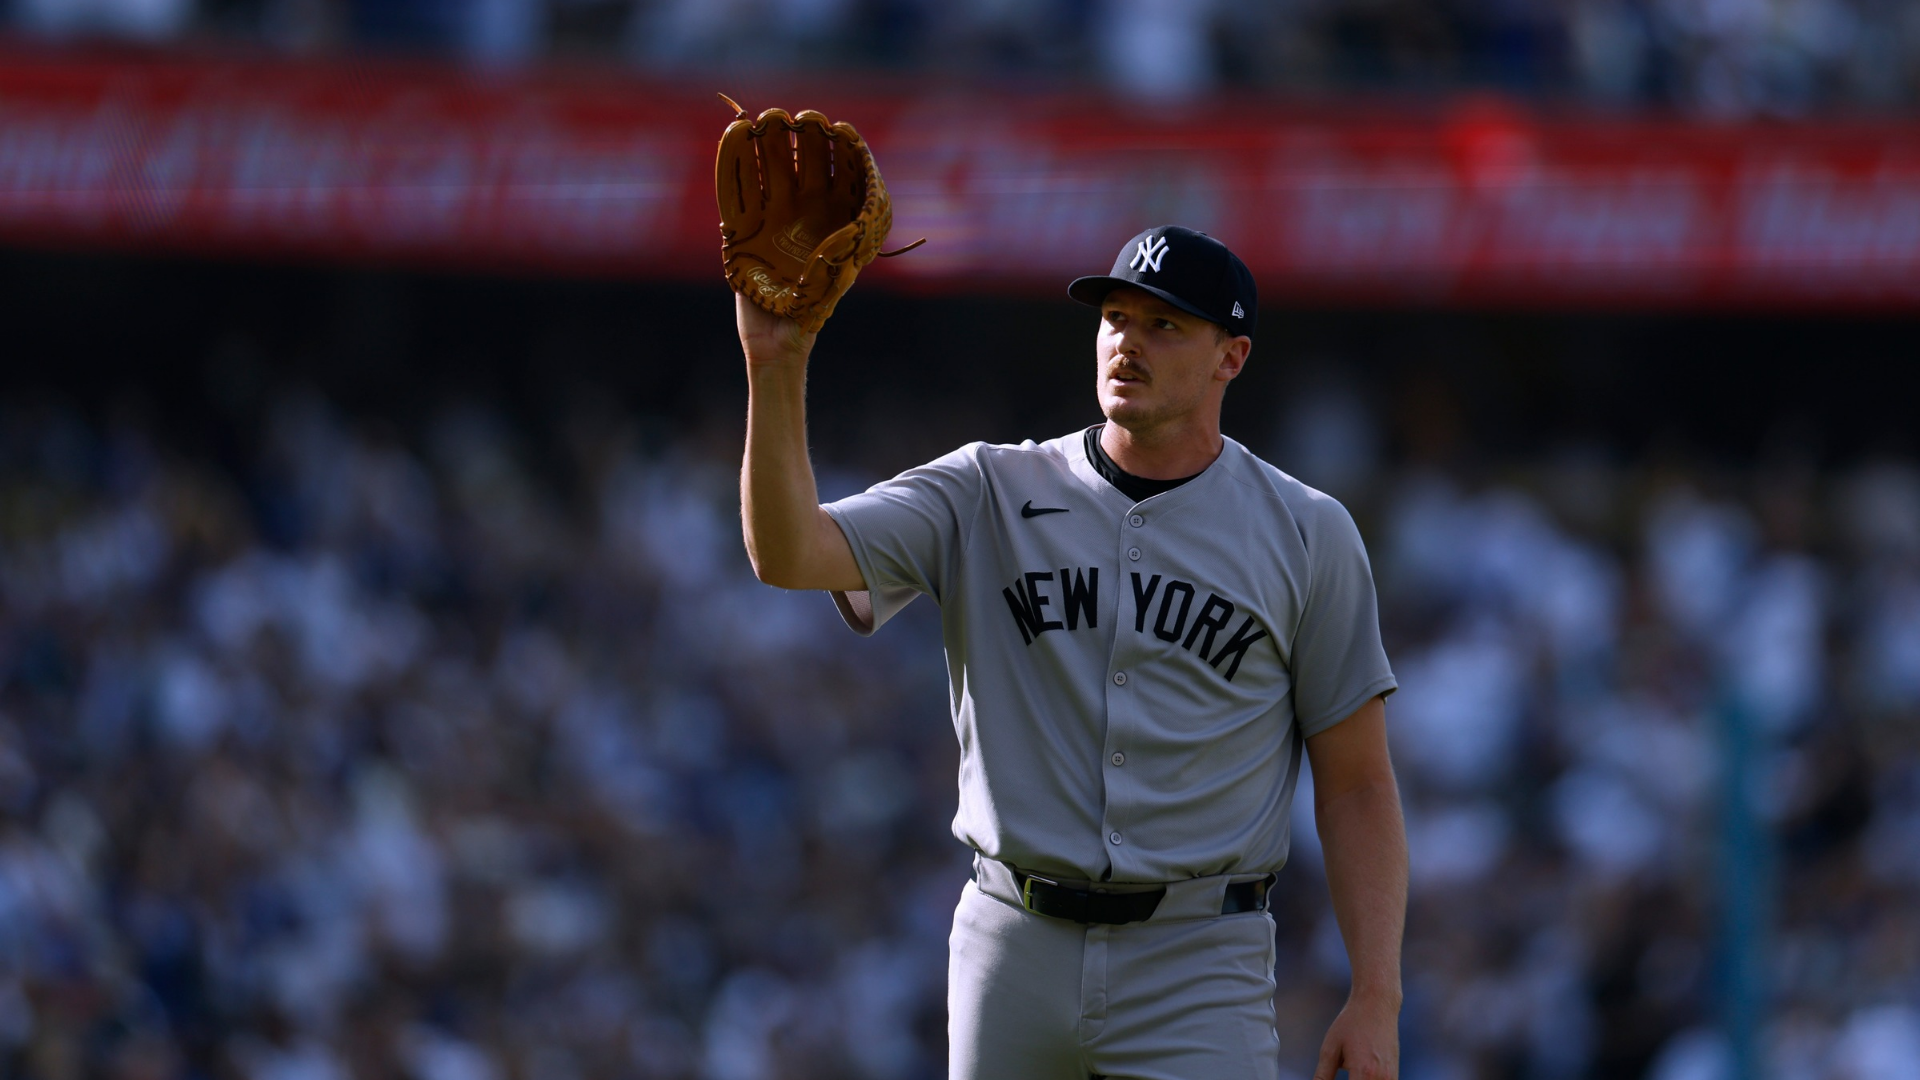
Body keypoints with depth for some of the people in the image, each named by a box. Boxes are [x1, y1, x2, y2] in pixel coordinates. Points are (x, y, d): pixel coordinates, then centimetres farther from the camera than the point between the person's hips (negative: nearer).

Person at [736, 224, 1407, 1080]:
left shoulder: (1307, 535, 3)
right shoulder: (988, 493, 6)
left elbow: (1356, 786, 3)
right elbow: (788, 553, -8)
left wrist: (1377, 999, -7)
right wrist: (776, 368, -24)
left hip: (1198, 969, -2)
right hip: (1014, 948, 2)